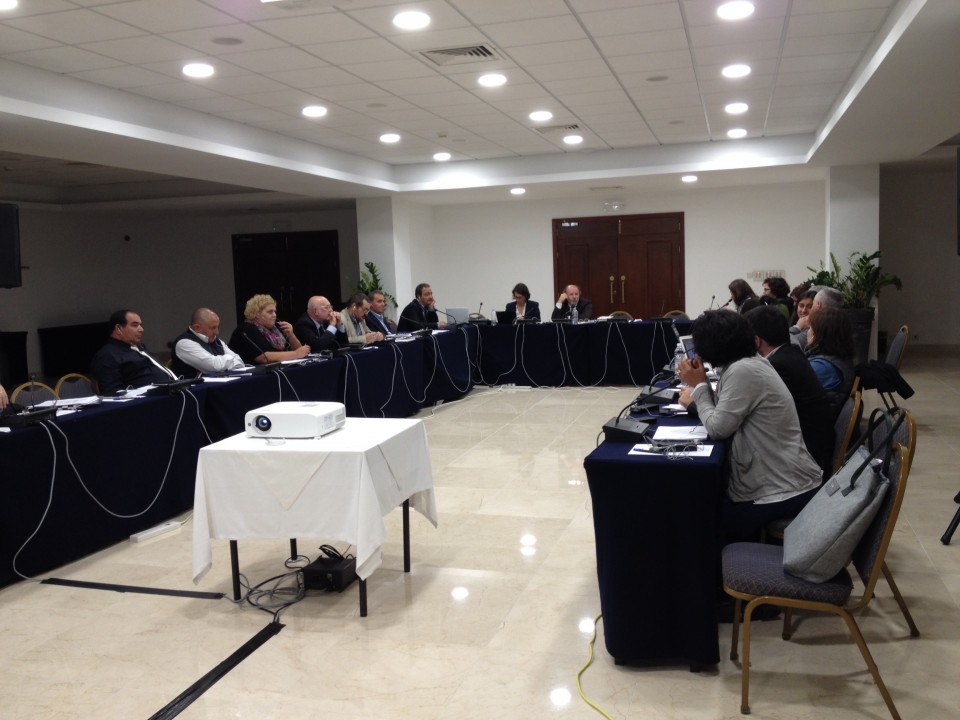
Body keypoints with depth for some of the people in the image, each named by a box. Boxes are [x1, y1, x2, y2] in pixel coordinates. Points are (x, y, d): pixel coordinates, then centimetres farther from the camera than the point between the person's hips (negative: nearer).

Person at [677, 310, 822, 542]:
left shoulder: (743, 371, -21)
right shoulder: (749, 363, 10)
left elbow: (717, 428, -19)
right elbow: (723, 413, 13)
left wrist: (699, 385, -8)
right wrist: (698, 391, 1)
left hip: (785, 493, -9)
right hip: (784, 481, 9)